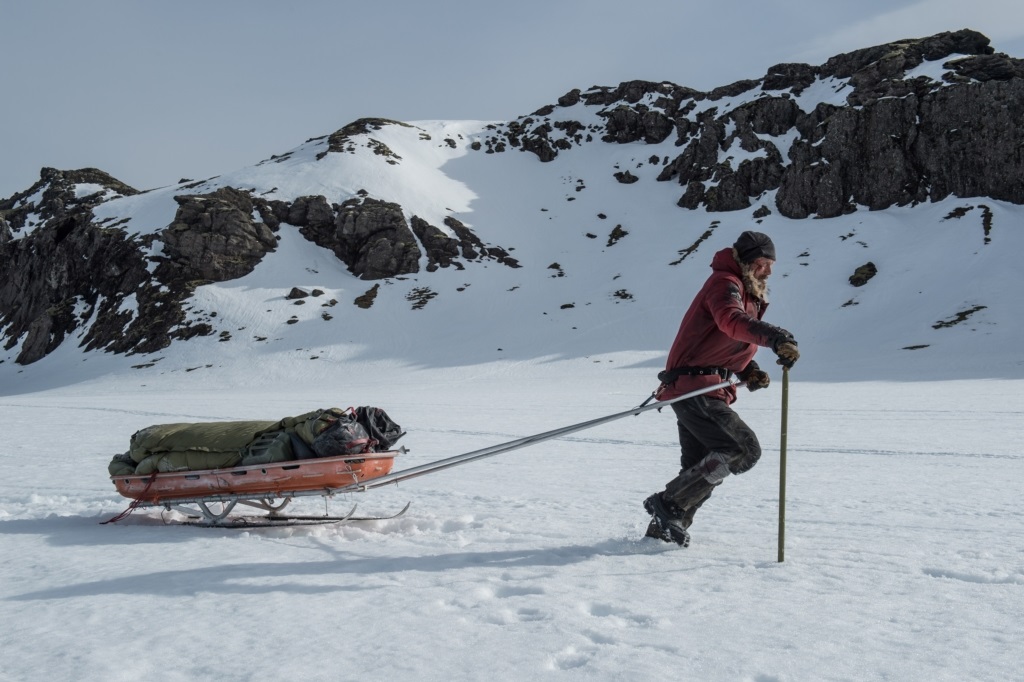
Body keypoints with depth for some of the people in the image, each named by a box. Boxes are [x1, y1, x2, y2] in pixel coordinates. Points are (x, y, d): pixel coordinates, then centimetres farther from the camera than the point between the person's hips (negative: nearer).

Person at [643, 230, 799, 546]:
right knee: (744, 450, -16)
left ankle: (665, 525, 23)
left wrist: (748, 372, 8)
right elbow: (732, 321, -32)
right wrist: (776, 337, -47)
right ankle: (669, 505, -13)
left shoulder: (749, 296, 23)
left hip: (702, 391, 11)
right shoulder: (725, 283, -9)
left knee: (702, 468, 14)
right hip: (695, 387, -11)